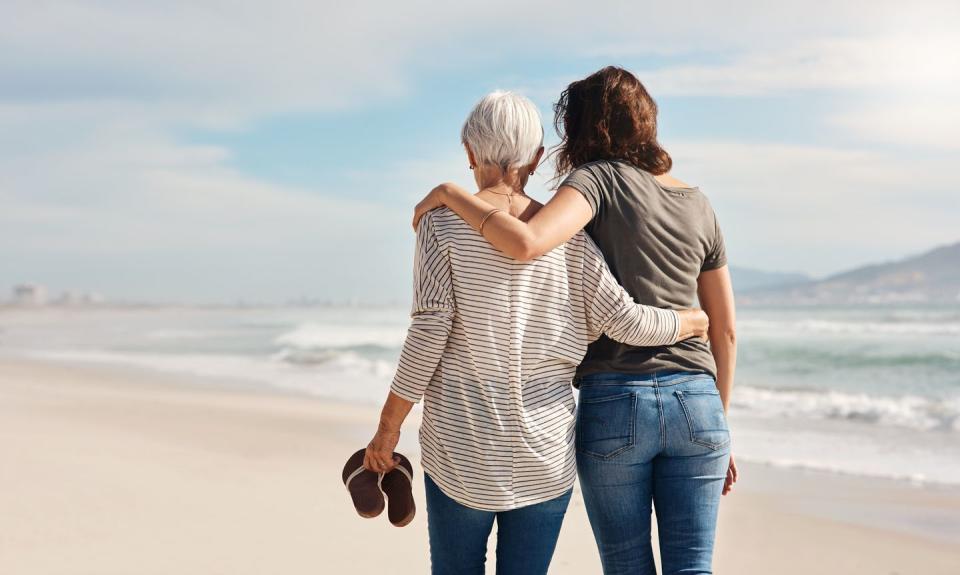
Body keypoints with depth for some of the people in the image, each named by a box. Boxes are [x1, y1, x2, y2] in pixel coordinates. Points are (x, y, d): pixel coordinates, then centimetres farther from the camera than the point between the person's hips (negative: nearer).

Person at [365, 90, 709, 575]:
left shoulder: (442, 223, -6)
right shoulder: (568, 237, 0)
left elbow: (427, 336, -12)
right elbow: (625, 320, -3)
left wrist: (389, 425, -3)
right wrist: (697, 320, 16)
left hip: (462, 449, -2)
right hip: (547, 453, 2)